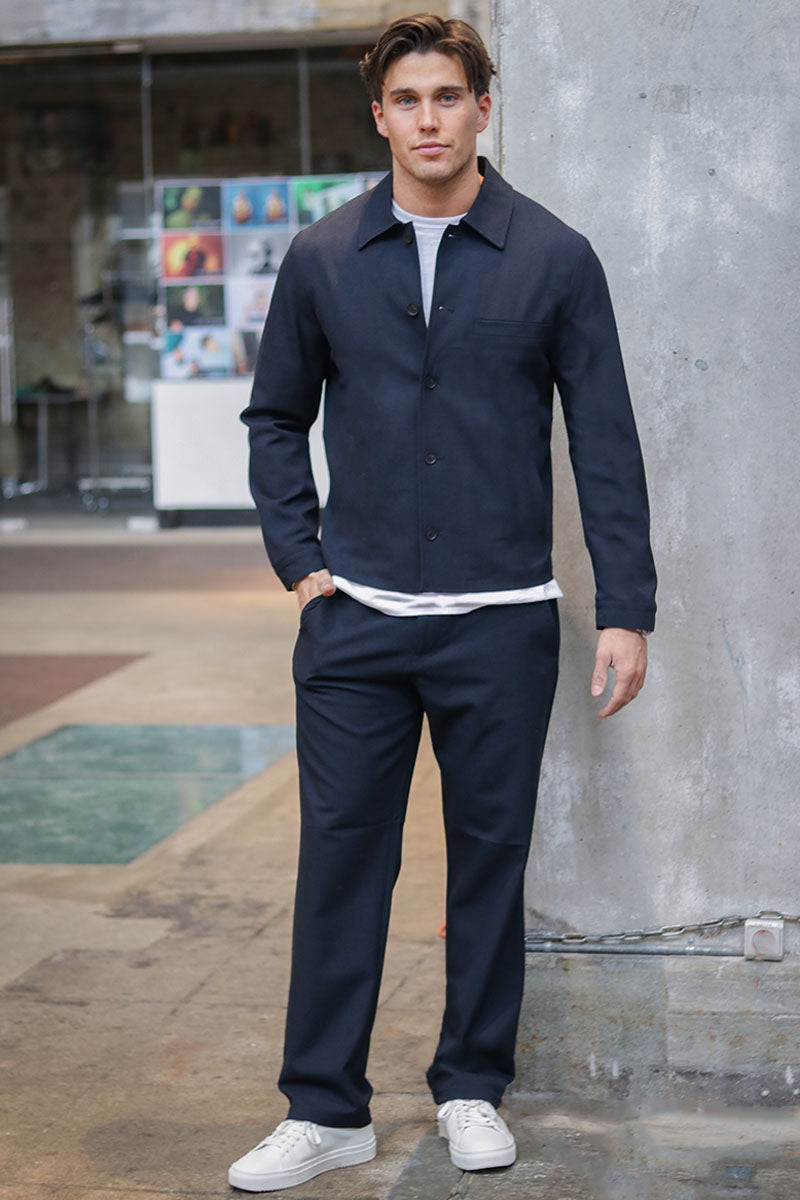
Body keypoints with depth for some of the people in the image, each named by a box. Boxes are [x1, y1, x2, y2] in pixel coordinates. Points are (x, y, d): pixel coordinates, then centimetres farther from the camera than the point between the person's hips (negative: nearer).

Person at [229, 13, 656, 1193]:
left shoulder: (554, 258, 0)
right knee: (340, 856, 3)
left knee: (491, 858, 9)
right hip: (357, 620, 1)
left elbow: (606, 442, 0)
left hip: (501, 621, -1)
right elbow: (276, 418, 15)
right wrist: (297, 557, 4)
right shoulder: (322, 260, 4)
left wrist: (626, 610, -4)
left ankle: (473, 1088, 25)